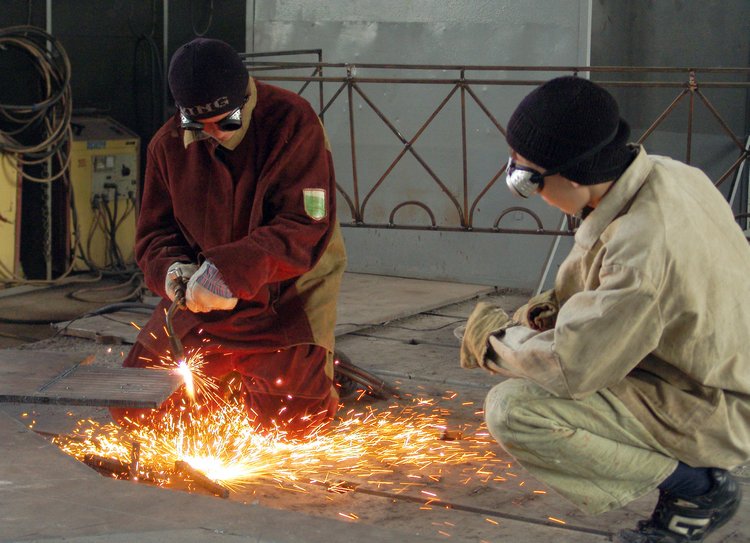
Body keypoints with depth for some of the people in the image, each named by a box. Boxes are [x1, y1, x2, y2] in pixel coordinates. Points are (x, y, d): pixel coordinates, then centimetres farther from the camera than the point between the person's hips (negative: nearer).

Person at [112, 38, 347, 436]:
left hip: (286, 296, -4)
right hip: (200, 302, 5)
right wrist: (172, 271, -21)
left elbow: (307, 228, -26)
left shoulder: (293, 122, -19)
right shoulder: (168, 145, -3)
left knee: (292, 420, -17)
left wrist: (231, 270, -37)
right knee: (132, 407, 3)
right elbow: (154, 233, 4)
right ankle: (229, 378, 28)